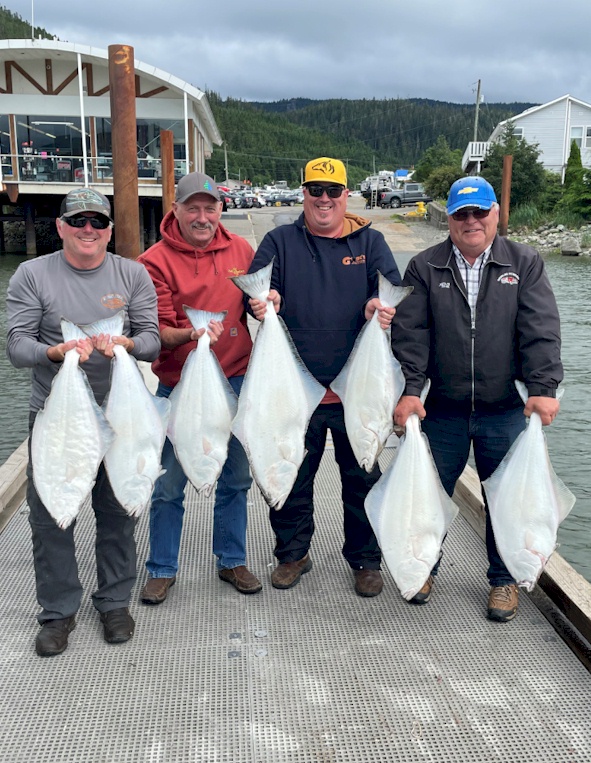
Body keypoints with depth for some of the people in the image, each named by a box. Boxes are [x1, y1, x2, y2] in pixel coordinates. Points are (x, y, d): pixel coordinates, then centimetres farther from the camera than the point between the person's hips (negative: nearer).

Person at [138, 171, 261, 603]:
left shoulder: (241, 251, 3)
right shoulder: (157, 260, -8)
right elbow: (156, 331, -11)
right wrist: (189, 334, -31)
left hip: (236, 383, 4)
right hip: (180, 388, -3)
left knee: (235, 481, 15)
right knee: (169, 487, 6)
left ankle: (232, 561, 33)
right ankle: (163, 570, 25)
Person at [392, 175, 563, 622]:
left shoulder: (525, 264, 2)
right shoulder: (425, 268, 2)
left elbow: (541, 331, -7)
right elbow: (410, 333, -5)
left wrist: (543, 389, -19)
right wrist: (409, 390, -17)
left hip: (506, 410, 0)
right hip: (442, 409, 1)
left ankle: (504, 580, 29)